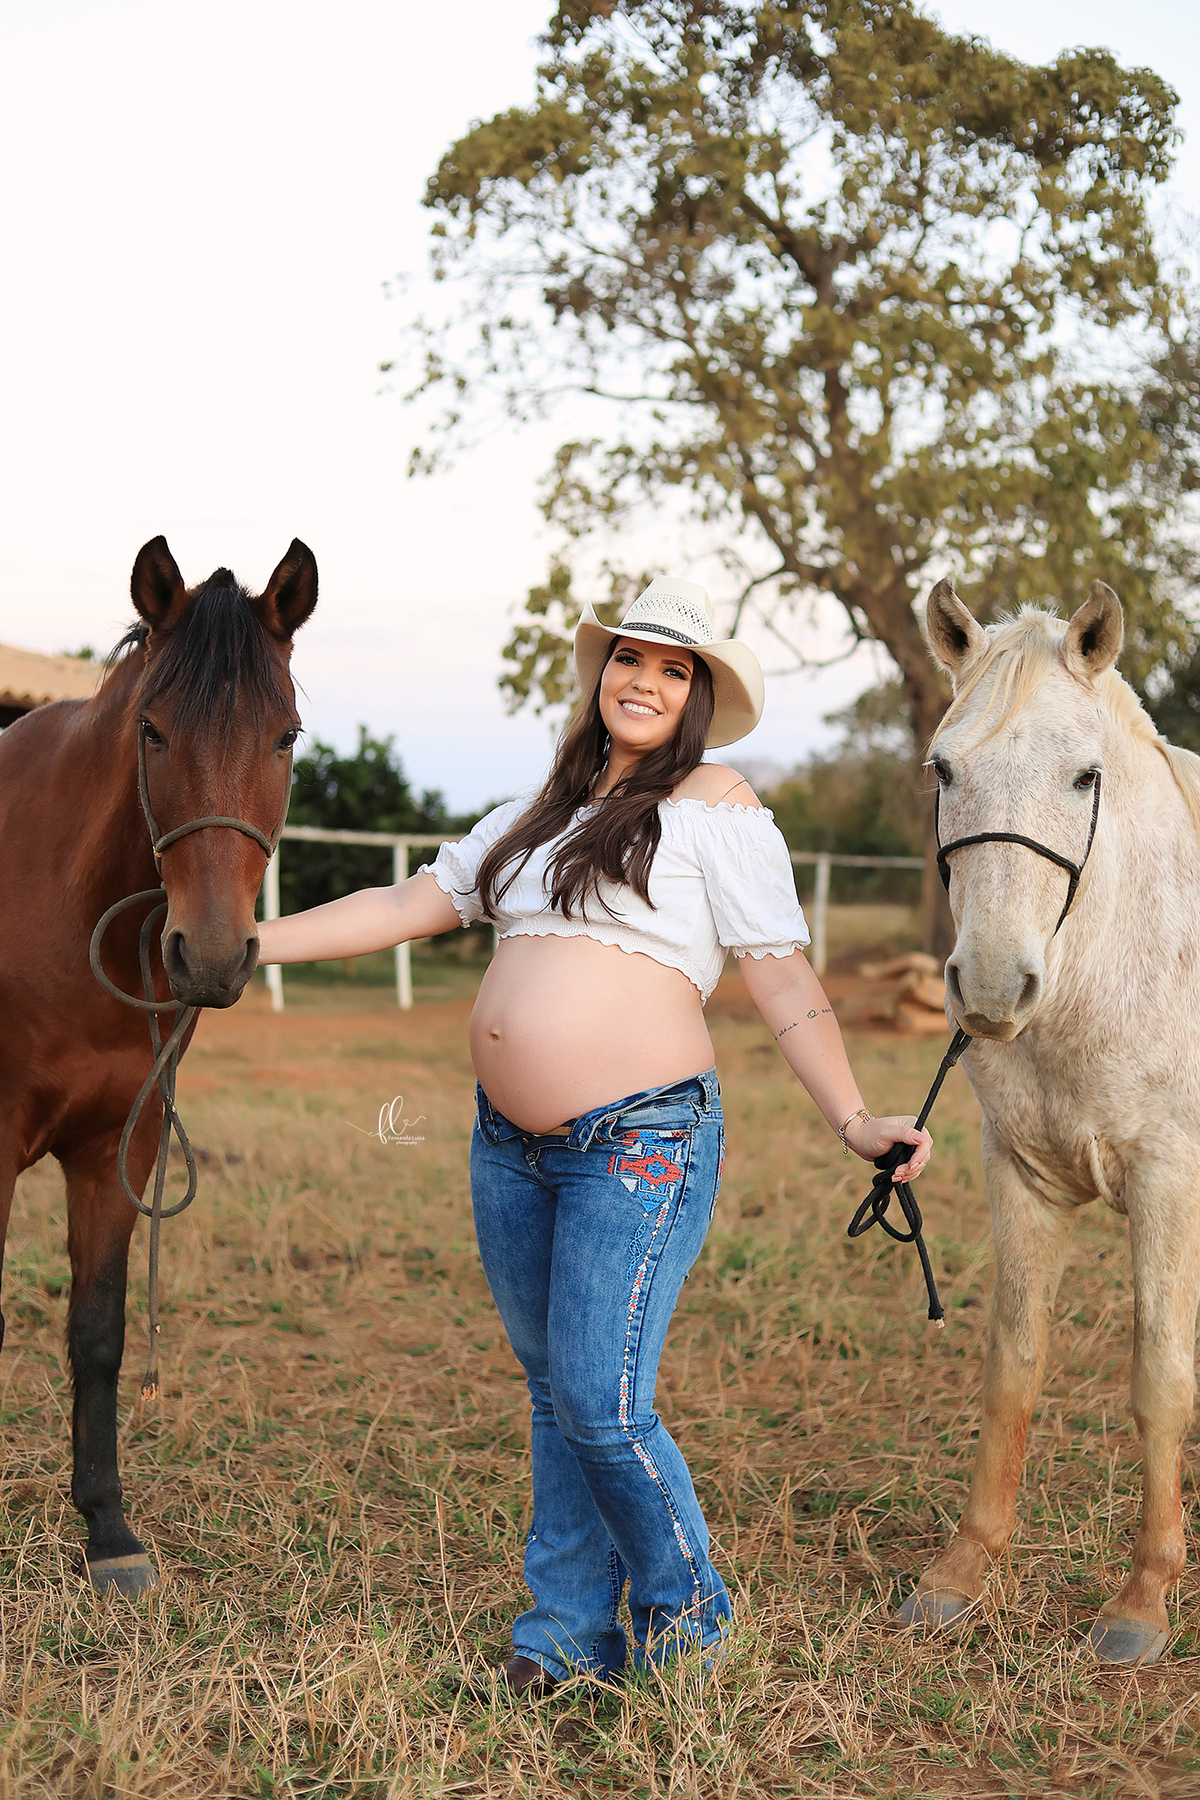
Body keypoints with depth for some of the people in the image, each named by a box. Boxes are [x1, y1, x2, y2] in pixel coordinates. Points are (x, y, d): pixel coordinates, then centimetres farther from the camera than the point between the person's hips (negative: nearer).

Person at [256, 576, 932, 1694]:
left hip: (637, 1142, -6)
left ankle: (686, 1613, 17)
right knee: (554, 1396, 13)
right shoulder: (538, 818, 17)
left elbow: (783, 981, -6)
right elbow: (405, 907, 18)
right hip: (510, 1146, 7)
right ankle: (567, 1635, 25)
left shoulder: (715, 806, -1)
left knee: (601, 1403, -8)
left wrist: (852, 1120, -16)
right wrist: (236, 945, 14)